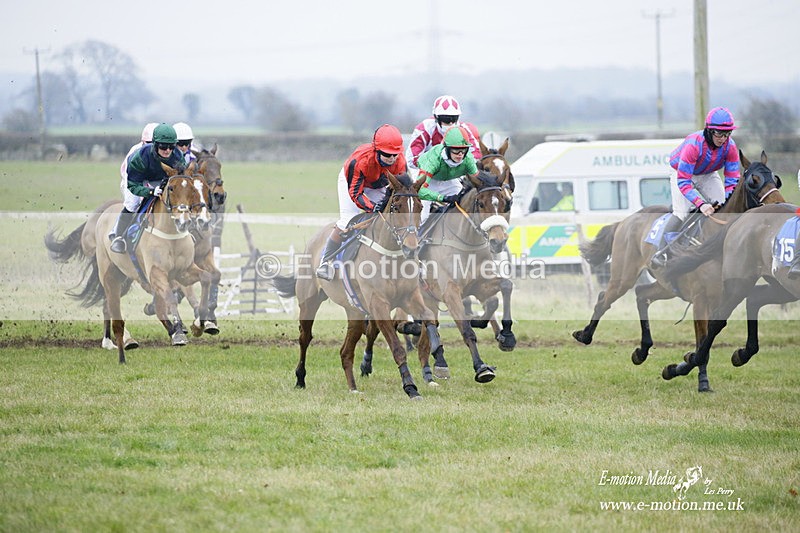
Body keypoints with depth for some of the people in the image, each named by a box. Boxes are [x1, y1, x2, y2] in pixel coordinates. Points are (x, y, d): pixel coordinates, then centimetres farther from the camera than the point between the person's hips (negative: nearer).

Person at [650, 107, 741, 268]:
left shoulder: (730, 147, -27)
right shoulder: (693, 145, -41)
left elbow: (732, 181, -22)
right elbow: (683, 182, -42)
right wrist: (701, 204, -53)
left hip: (707, 175, 5)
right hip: (681, 172, -5)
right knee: (682, 211, -22)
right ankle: (661, 252, -17)